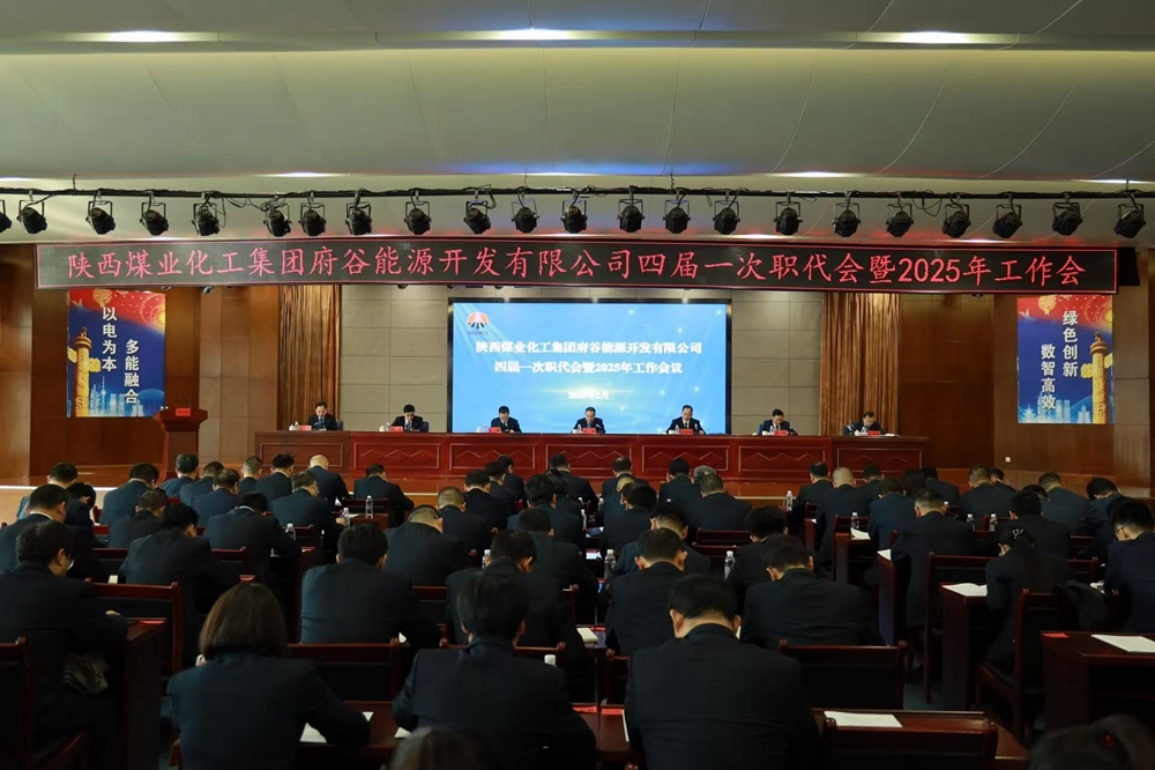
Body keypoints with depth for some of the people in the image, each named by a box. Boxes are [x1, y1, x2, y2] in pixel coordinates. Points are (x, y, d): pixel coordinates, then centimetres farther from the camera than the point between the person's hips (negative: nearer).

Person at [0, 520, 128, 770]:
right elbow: (115, 639, -1)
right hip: (34, 718, -6)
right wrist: (114, 619, 21)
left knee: (71, 692, 32)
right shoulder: (70, 591, -13)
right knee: (106, 705, 21)